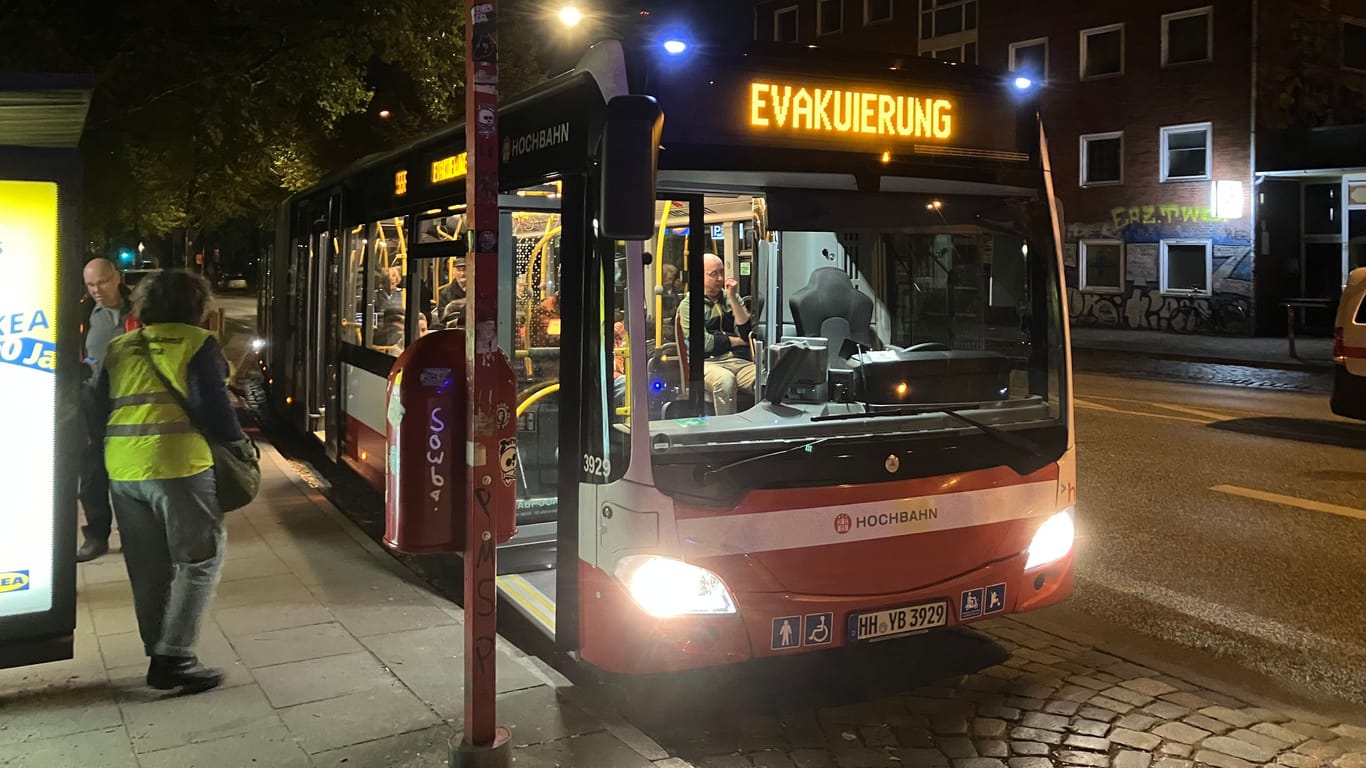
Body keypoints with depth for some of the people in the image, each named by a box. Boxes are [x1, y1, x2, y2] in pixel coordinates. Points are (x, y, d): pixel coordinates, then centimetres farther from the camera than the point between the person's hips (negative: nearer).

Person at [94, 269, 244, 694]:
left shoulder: (117, 348, 16)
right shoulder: (198, 343, -2)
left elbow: (101, 408, 15)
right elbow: (213, 407, -10)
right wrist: (237, 443, 4)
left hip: (122, 469, 6)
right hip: (178, 466, -6)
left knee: (148, 568, 14)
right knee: (201, 559, 3)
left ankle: (160, 656, 21)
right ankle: (174, 658, -3)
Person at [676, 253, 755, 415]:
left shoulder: (731, 298, 20)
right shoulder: (688, 304, 8)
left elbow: (747, 333, 6)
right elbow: (703, 342, -4)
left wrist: (733, 298, 1)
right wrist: (737, 341, 5)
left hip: (740, 360, 3)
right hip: (709, 362, -3)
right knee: (725, 381, -39)